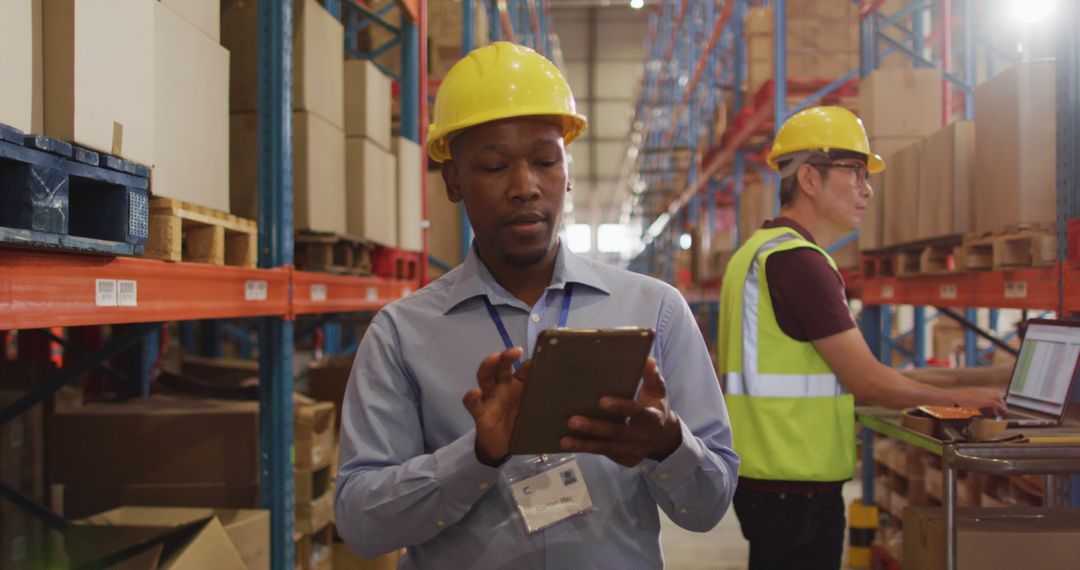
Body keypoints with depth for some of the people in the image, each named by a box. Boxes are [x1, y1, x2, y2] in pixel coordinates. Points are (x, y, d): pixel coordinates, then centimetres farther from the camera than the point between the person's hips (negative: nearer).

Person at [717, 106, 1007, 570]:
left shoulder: (759, 251, 13)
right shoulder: (799, 260, -18)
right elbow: (866, 379, -17)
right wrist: (955, 399, -1)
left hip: (763, 475, 10)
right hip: (794, 486, -10)